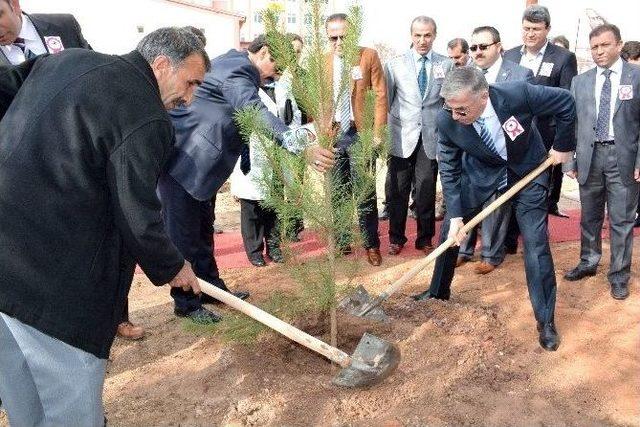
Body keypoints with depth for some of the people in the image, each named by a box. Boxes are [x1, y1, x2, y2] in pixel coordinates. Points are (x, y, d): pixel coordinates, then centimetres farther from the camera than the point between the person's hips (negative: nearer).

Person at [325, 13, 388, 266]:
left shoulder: (369, 56, 0)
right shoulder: (322, 62, 8)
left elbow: (380, 96, -2)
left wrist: (377, 132, -8)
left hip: (360, 133, -3)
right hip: (331, 134, 3)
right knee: (338, 191, 10)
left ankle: (371, 244, 15)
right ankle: (341, 240, 23)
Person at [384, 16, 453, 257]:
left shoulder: (446, 65, 4)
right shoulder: (395, 65, 2)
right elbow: (385, 101, 5)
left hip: (431, 138, 0)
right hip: (402, 137, 0)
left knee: (426, 191, 6)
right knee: (397, 190, 6)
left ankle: (425, 238, 23)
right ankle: (396, 238, 23)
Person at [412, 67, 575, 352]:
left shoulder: (518, 94, -34)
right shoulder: (447, 121, -26)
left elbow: (566, 103, -15)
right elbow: (449, 169, -14)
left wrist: (563, 146, -6)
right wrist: (455, 215, -17)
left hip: (527, 172, -2)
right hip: (480, 173, 2)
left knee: (536, 244, -5)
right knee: (449, 230, 6)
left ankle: (546, 320, 12)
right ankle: (438, 291, 32)